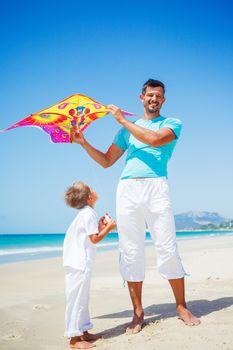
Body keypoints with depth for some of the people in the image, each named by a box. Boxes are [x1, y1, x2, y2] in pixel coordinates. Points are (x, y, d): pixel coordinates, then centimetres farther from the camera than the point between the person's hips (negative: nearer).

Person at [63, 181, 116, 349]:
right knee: (77, 299, -6)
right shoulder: (89, 214, -15)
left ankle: (83, 332, 26)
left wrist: (100, 226, 13)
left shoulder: (84, 214, 15)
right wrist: (108, 228, -8)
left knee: (82, 297, 16)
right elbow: (94, 239, -17)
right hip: (79, 264, -10)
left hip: (78, 263, 10)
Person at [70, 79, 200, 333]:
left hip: (156, 186, -3)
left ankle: (182, 307, 8)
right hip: (127, 189, 3)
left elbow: (154, 139, -9)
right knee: (131, 252, 1)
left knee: (168, 249, -5)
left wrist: (123, 120, -2)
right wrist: (83, 143, 11)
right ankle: (138, 312, 10)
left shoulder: (172, 124, 13)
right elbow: (106, 161, 22)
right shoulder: (126, 130, 23)